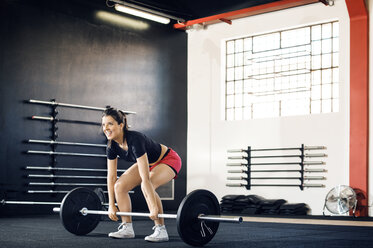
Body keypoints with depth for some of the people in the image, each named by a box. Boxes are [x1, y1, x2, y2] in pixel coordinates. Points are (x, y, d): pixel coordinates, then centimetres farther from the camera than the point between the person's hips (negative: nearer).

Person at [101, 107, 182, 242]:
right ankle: (127, 228, 2)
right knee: (120, 185, -9)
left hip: (168, 160, -8)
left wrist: (154, 207, -41)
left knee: (146, 186, -33)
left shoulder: (135, 140, -38)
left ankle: (161, 230, -22)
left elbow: (145, 178, -40)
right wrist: (112, 205, -7)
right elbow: (111, 177, -7)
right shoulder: (112, 145, -15)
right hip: (148, 163, 8)